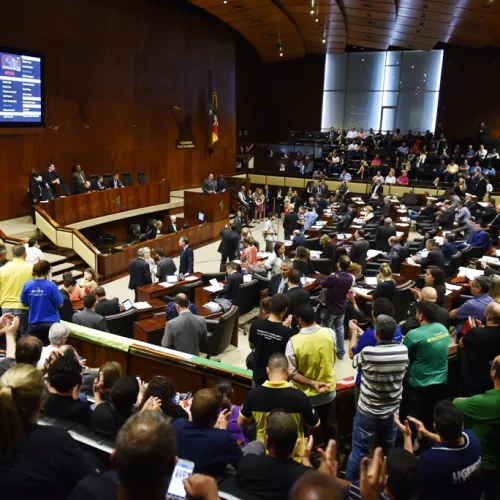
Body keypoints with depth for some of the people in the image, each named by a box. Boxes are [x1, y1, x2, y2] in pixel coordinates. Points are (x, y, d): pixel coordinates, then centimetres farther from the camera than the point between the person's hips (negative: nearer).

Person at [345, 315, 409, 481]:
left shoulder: (367, 352, -24)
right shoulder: (404, 351, -13)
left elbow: (353, 359, -1)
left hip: (367, 413, -4)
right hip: (392, 413, 4)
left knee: (358, 453, 10)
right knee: (388, 453, 22)